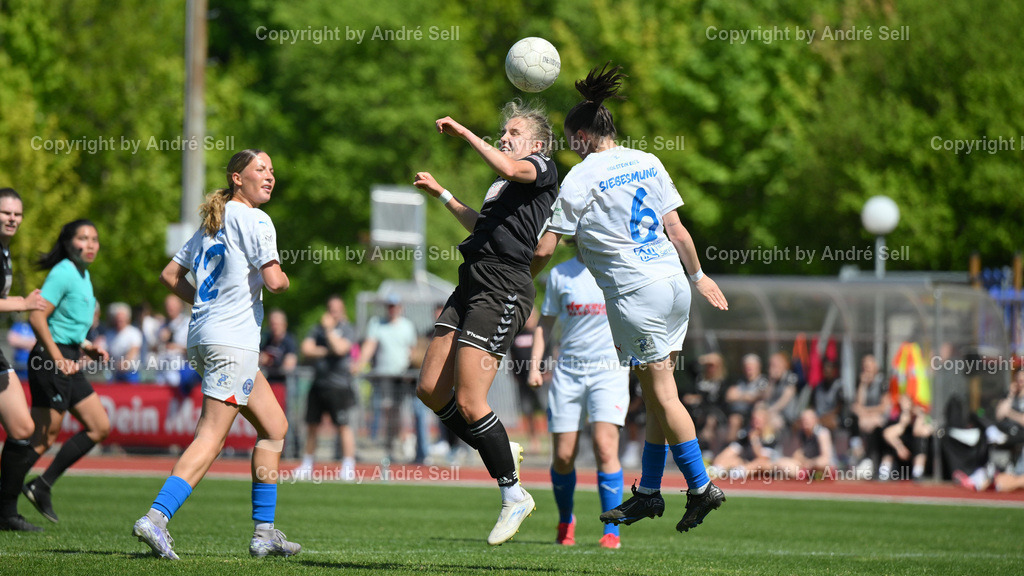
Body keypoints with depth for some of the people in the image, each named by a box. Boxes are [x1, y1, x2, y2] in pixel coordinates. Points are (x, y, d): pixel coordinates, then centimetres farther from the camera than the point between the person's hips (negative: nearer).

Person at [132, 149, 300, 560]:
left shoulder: (211, 223, 19)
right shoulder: (254, 220, -7)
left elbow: (170, 275, 22)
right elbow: (273, 280, -15)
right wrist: (284, 279, 7)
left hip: (204, 339, 10)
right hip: (232, 341, -10)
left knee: (275, 426, 16)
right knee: (210, 439, -13)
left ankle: (264, 532, 15)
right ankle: (156, 518, -24)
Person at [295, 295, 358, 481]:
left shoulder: (347, 329, 0)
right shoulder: (318, 328, 13)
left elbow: (340, 348, -17)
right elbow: (306, 349, 2)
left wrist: (329, 329, -11)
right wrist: (326, 351, -8)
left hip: (339, 385, -5)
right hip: (319, 382, 5)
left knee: (343, 426, -9)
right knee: (312, 425, 10)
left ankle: (348, 467, -7)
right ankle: (307, 466, 20)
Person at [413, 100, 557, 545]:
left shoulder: (542, 167, -1)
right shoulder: (503, 183, 25)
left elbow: (507, 168, -23)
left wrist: (463, 132, -14)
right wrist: (441, 194, 46)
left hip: (503, 289, -9)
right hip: (471, 286, 9)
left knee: (469, 401, -14)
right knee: (430, 389, 5)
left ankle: (514, 495, -1)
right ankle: (502, 453, 20)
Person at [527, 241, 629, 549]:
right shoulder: (559, 274, 6)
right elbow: (546, 322, 13)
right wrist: (534, 364, 4)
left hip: (609, 369, -2)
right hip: (568, 370, 2)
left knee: (605, 446, -17)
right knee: (563, 456, 0)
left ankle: (611, 531, -13)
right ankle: (565, 521, 26)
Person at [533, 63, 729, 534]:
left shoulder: (580, 179, -6)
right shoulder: (647, 163, 10)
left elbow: (544, 250, -6)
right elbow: (676, 229, 12)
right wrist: (699, 276, 24)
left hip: (634, 292, -7)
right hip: (674, 285, 7)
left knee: (662, 392, -1)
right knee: (658, 391, 10)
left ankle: (701, 486, -2)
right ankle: (649, 491, 15)